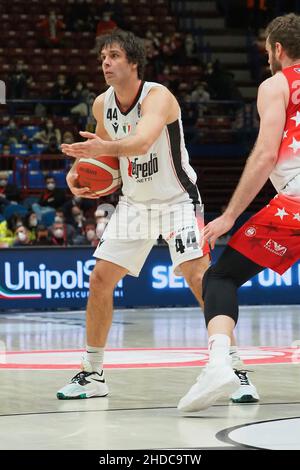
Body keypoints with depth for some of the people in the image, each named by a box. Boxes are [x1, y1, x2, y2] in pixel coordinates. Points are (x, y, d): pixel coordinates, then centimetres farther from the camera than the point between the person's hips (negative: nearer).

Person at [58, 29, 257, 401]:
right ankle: (92, 375, 13)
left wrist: (106, 148, -62)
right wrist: (79, 171, -4)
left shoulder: (158, 97, -23)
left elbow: (143, 141, -43)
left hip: (177, 200, -6)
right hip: (134, 203, 6)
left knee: (199, 277, -20)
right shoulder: (102, 105, -3)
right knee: (99, 280, 0)